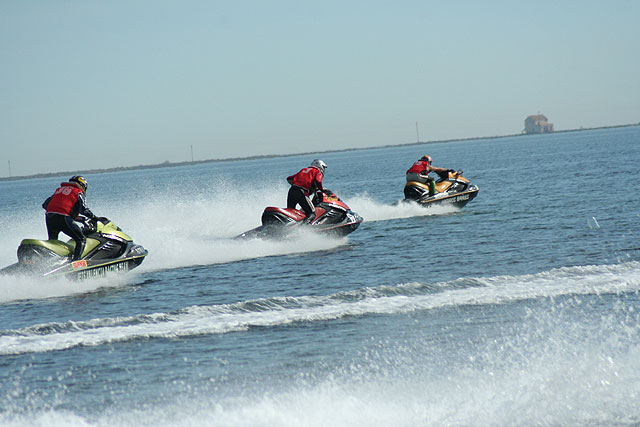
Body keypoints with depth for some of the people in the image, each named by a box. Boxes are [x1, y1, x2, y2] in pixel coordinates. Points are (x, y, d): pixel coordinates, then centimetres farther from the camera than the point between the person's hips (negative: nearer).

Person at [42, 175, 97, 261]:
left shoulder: (59, 189, 28)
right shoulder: (78, 192, 11)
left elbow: (45, 204, 28)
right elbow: (83, 210, -3)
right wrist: (94, 217, 9)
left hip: (49, 216, 6)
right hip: (63, 217, -6)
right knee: (81, 240, 0)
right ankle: (76, 260, -17)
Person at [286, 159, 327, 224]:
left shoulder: (303, 170, 29)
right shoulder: (318, 172, 12)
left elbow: (289, 179, 28)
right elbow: (317, 181, -11)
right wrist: (322, 189, 6)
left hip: (292, 190, 6)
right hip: (302, 193, -6)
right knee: (312, 214, -6)